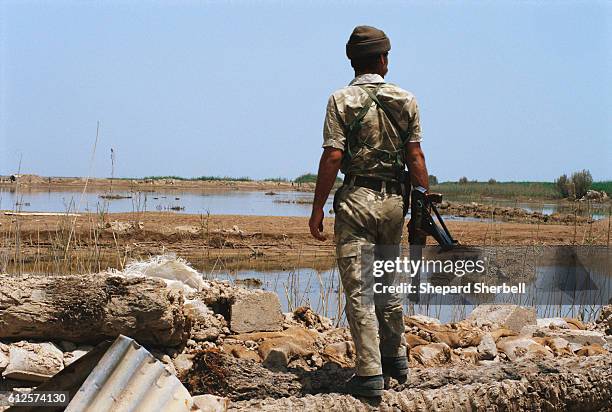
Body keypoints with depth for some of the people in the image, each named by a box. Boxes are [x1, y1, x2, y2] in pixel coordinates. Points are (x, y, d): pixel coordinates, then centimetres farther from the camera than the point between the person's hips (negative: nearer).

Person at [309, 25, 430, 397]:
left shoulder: (342, 101, -5)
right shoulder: (406, 100, 5)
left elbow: (333, 158, -11)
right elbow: (415, 157, 2)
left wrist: (317, 209, -6)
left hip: (357, 200, -4)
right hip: (394, 200, 4)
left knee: (359, 291, -1)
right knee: (388, 286, 19)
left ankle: (370, 374, -4)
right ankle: (396, 359, 30)